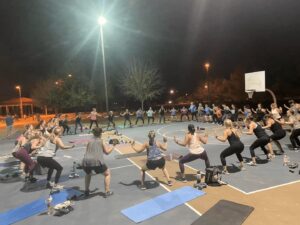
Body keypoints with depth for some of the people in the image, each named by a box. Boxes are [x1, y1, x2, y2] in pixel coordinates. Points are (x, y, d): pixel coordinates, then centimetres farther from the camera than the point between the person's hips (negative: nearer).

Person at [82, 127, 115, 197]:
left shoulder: (90, 141, 18)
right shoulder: (101, 141, 10)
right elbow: (107, 152, 11)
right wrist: (113, 146, 26)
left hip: (86, 161, 4)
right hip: (96, 161, -4)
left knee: (88, 174, 37)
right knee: (107, 173, 20)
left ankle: (86, 191, 36)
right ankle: (107, 192, 15)